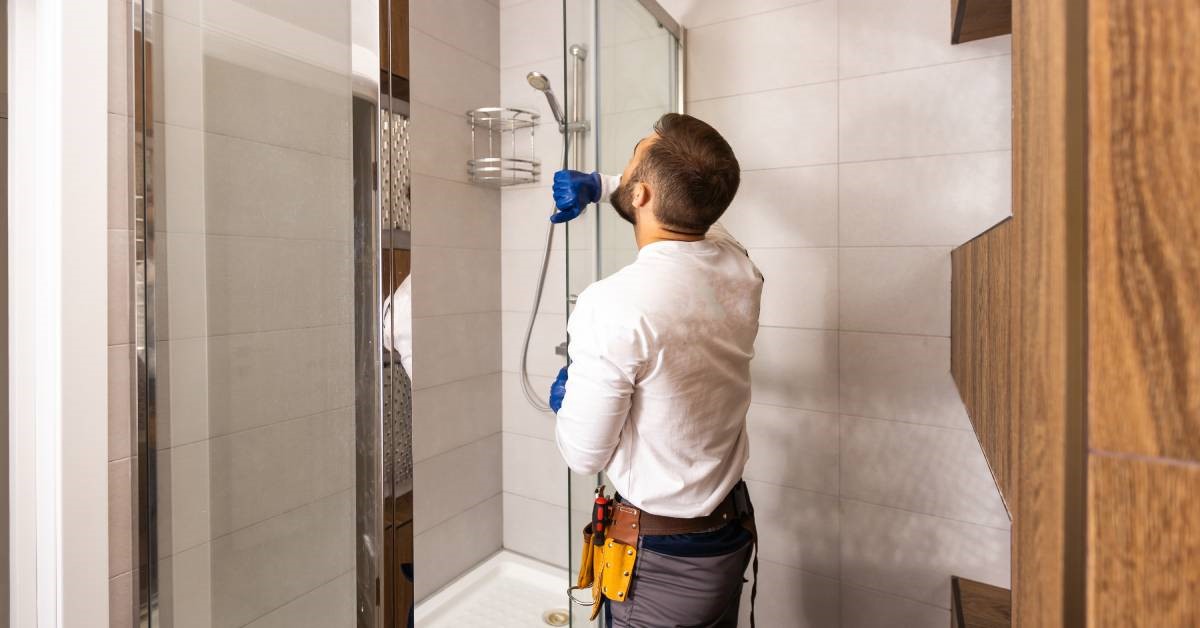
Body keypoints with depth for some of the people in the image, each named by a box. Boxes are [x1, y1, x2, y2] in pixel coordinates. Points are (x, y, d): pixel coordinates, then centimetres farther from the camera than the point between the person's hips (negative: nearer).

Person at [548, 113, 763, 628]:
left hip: (660, 556, -6)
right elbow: (684, 197, 13)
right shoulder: (740, 267, -11)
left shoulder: (611, 306, -31)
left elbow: (585, 455, -18)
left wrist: (563, 400, 1)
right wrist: (598, 185, 10)